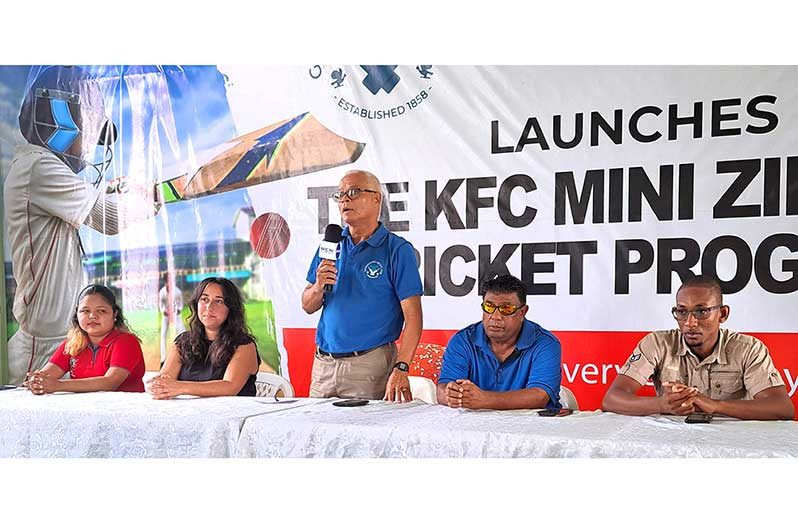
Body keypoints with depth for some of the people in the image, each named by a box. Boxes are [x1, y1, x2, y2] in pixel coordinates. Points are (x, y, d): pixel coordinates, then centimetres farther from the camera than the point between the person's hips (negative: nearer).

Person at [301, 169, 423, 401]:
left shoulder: (398, 250, -6)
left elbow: (413, 317, -12)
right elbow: (308, 306, 12)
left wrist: (401, 368, -23)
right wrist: (319, 287, -10)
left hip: (370, 365, -5)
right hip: (323, 363, 5)